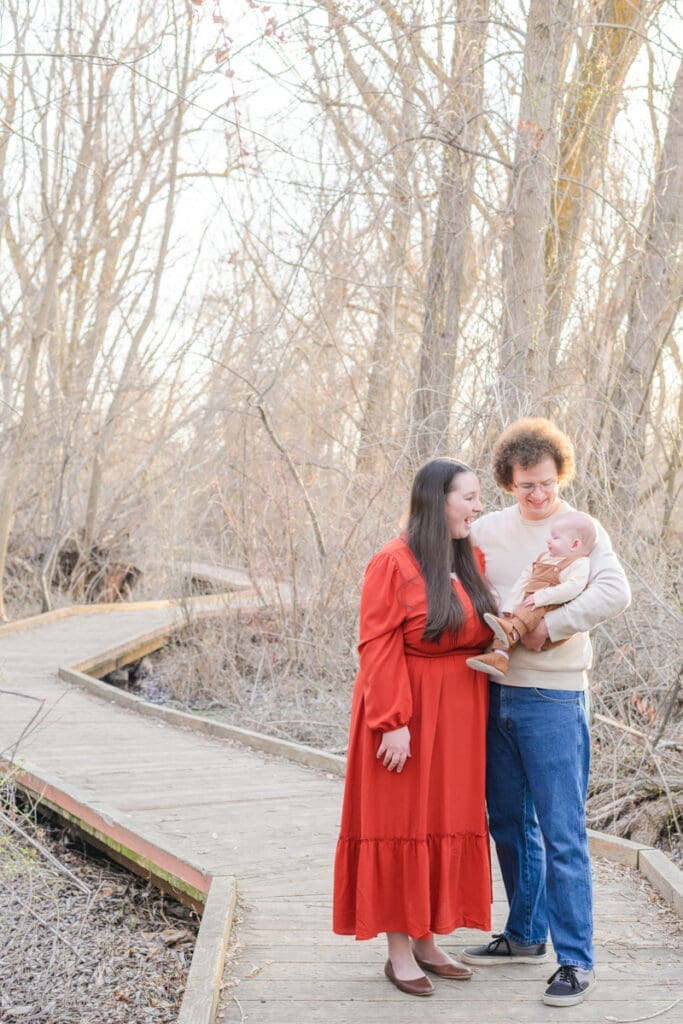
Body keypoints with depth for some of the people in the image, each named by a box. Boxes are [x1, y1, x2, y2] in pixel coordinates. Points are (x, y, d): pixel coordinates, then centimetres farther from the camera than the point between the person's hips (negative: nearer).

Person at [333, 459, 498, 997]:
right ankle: (398, 950, 12)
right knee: (401, 826, 1)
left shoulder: (473, 561, 7)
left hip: (459, 717, 7)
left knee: (448, 824, 11)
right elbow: (378, 648, -16)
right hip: (407, 714, -7)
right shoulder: (395, 562, -13)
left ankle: (428, 942, 23)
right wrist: (393, 722, -21)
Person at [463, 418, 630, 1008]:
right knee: (510, 823, 16)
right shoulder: (488, 530, 9)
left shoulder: (581, 531, -6)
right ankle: (525, 936, 31)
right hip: (493, 691, 6)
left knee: (562, 835, -5)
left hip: (553, 698, -6)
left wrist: (549, 626, -21)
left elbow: (615, 593, -21)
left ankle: (576, 961, 4)